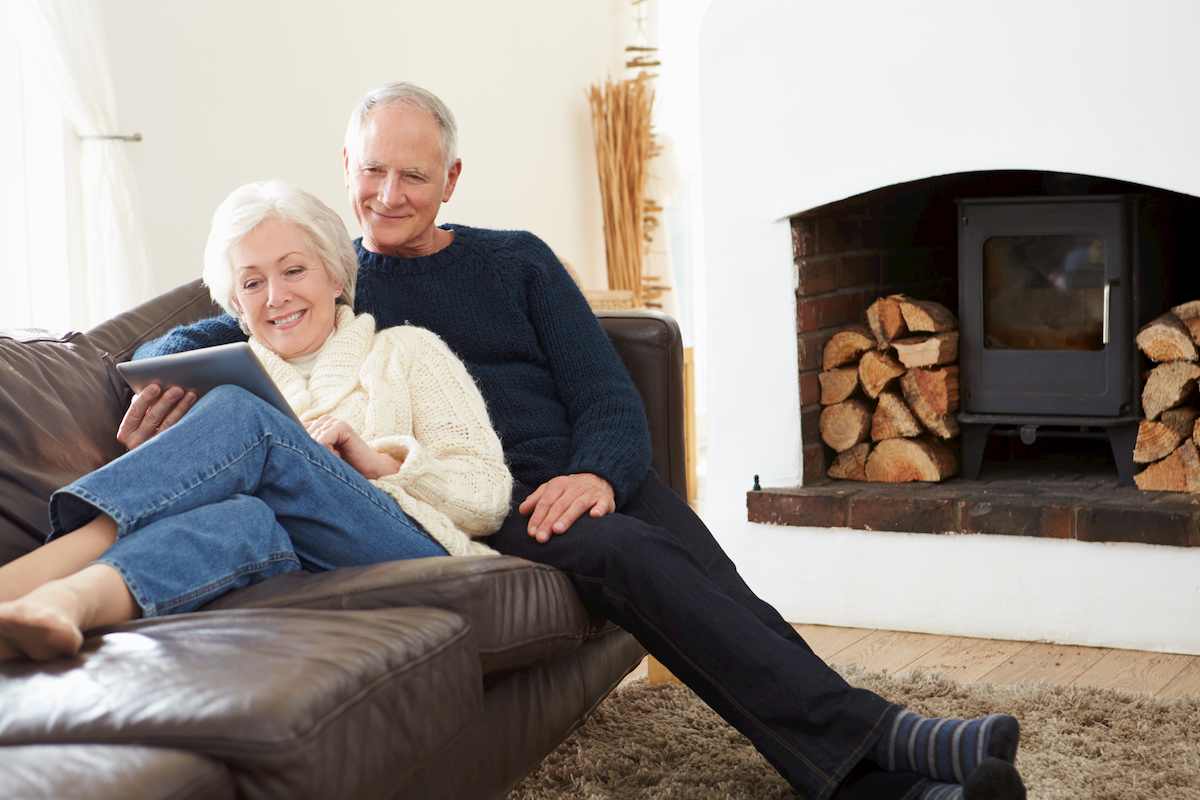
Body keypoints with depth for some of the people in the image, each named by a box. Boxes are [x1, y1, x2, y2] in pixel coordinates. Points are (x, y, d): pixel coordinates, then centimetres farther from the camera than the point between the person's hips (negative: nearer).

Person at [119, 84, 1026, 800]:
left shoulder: (516, 262, 19)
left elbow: (607, 397, 11)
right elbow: (191, 339, 14)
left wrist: (600, 473, -12)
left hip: (591, 479, 3)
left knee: (711, 584, -29)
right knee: (626, 552, -33)